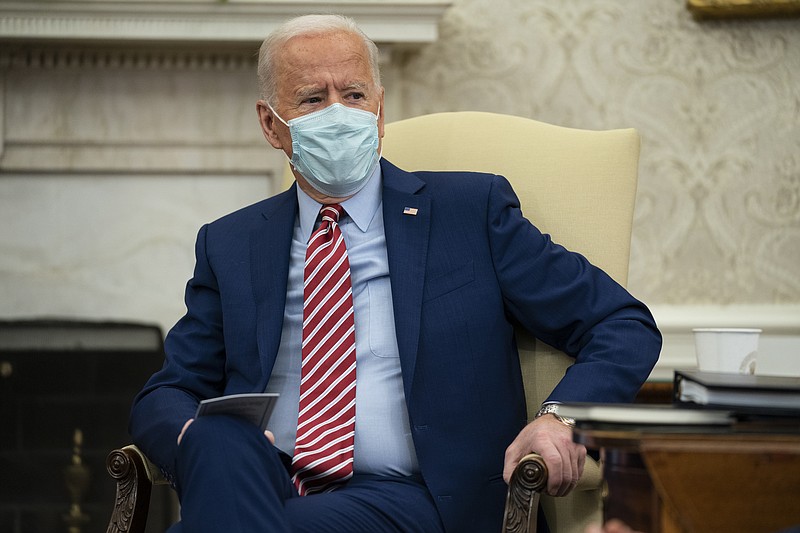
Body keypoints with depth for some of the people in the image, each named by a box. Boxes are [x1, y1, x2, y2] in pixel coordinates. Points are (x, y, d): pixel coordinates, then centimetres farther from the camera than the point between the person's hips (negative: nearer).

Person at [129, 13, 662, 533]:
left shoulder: (473, 210, 9)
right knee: (216, 437, -33)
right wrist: (199, 436, -11)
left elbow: (627, 327, 7)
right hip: (258, 485, 4)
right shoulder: (229, 245, 18)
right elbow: (166, 395, 16)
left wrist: (559, 418, -15)